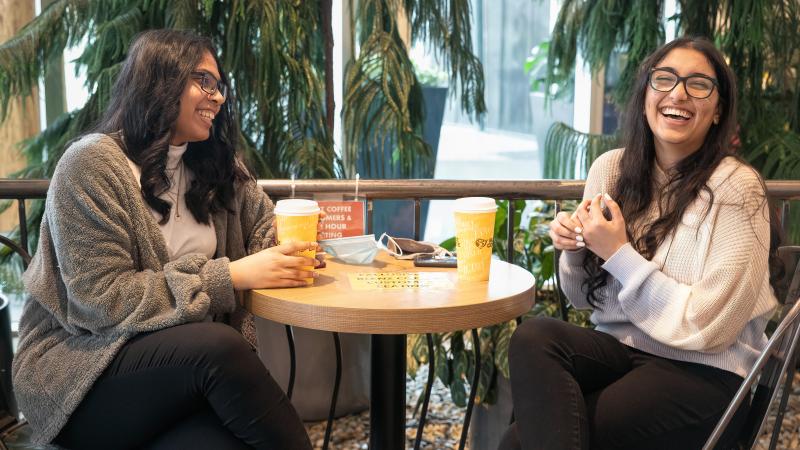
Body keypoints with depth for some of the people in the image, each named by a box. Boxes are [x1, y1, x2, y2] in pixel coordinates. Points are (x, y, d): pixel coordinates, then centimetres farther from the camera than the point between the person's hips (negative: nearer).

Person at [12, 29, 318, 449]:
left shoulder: (216, 165, 8)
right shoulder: (92, 163, -12)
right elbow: (103, 300, -18)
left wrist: (293, 253, -4)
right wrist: (229, 277, -23)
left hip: (182, 359, 4)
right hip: (82, 367, -4)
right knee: (219, 346, -33)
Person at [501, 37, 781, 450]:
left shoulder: (736, 188, -12)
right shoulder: (609, 168, 2)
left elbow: (705, 327, -15)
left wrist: (618, 254, -17)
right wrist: (574, 251, -10)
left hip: (703, 371, -6)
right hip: (618, 346, 6)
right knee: (533, 336, -26)